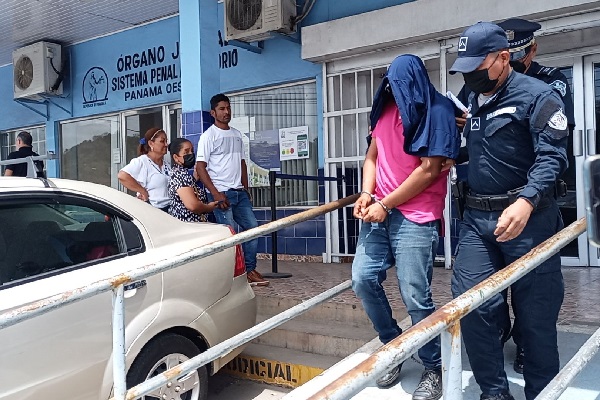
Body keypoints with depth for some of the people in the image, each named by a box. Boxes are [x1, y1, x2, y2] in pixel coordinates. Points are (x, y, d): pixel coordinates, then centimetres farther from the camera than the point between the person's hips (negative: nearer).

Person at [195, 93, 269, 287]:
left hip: (239, 192, 7)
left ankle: (250, 269, 15)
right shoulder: (209, 135, -5)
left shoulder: (237, 134, 16)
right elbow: (200, 167, -10)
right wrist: (215, 194, -17)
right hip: (221, 193, -7)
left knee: (252, 226, 5)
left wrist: (246, 189, 14)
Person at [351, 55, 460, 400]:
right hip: (379, 210, 7)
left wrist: (385, 205, -12)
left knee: (415, 297, -5)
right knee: (363, 280, 2)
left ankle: (434, 369, 18)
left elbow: (429, 171, -13)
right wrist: (366, 194, -2)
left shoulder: (437, 112, -7)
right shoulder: (387, 108, 13)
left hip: (416, 217, -6)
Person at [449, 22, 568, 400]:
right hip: (477, 217, 6)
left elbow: (552, 156, -17)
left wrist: (525, 202, -31)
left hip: (528, 217, -5)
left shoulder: (537, 95, -7)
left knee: (536, 313, 5)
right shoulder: (472, 100, 15)